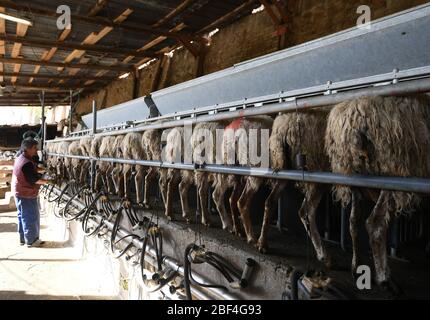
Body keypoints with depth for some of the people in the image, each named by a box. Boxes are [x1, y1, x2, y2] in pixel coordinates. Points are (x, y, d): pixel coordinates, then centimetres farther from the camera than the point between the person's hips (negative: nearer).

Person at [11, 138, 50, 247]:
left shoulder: (20, 158, 8)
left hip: (20, 193, 10)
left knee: (23, 216, 17)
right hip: (27, 195, -10)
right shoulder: (27, 163, -25)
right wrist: (48, 181, -17)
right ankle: (31, 240, 10)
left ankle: (23, 238, 27)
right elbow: (34, 179, -24)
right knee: (30, 217, 1)